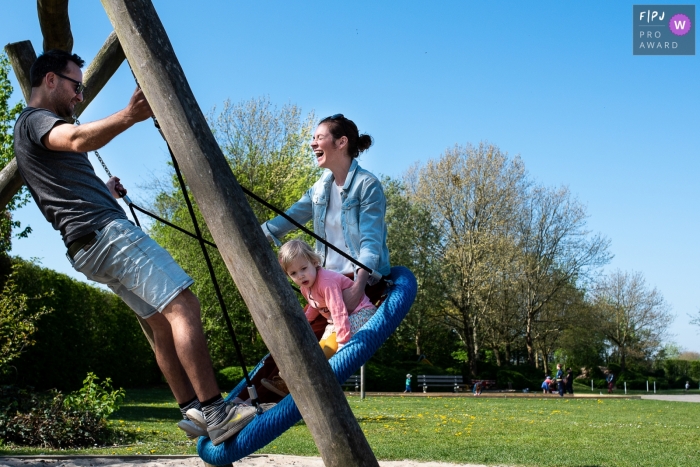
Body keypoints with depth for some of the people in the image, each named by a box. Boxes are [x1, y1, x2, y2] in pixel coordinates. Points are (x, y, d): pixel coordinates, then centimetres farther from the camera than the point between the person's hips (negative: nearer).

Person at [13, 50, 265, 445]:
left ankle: (193, 412, 5)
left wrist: (105, 192, 21)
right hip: (105, 231, -11)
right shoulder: (34, 120, -3)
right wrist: (129, 115, -42)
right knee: (183, 305, -19)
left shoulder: (34, 129, 28)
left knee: (162, 321, 8)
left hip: (89, 247, 11)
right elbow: (79, 139, -28)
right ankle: (215, 412, -24)